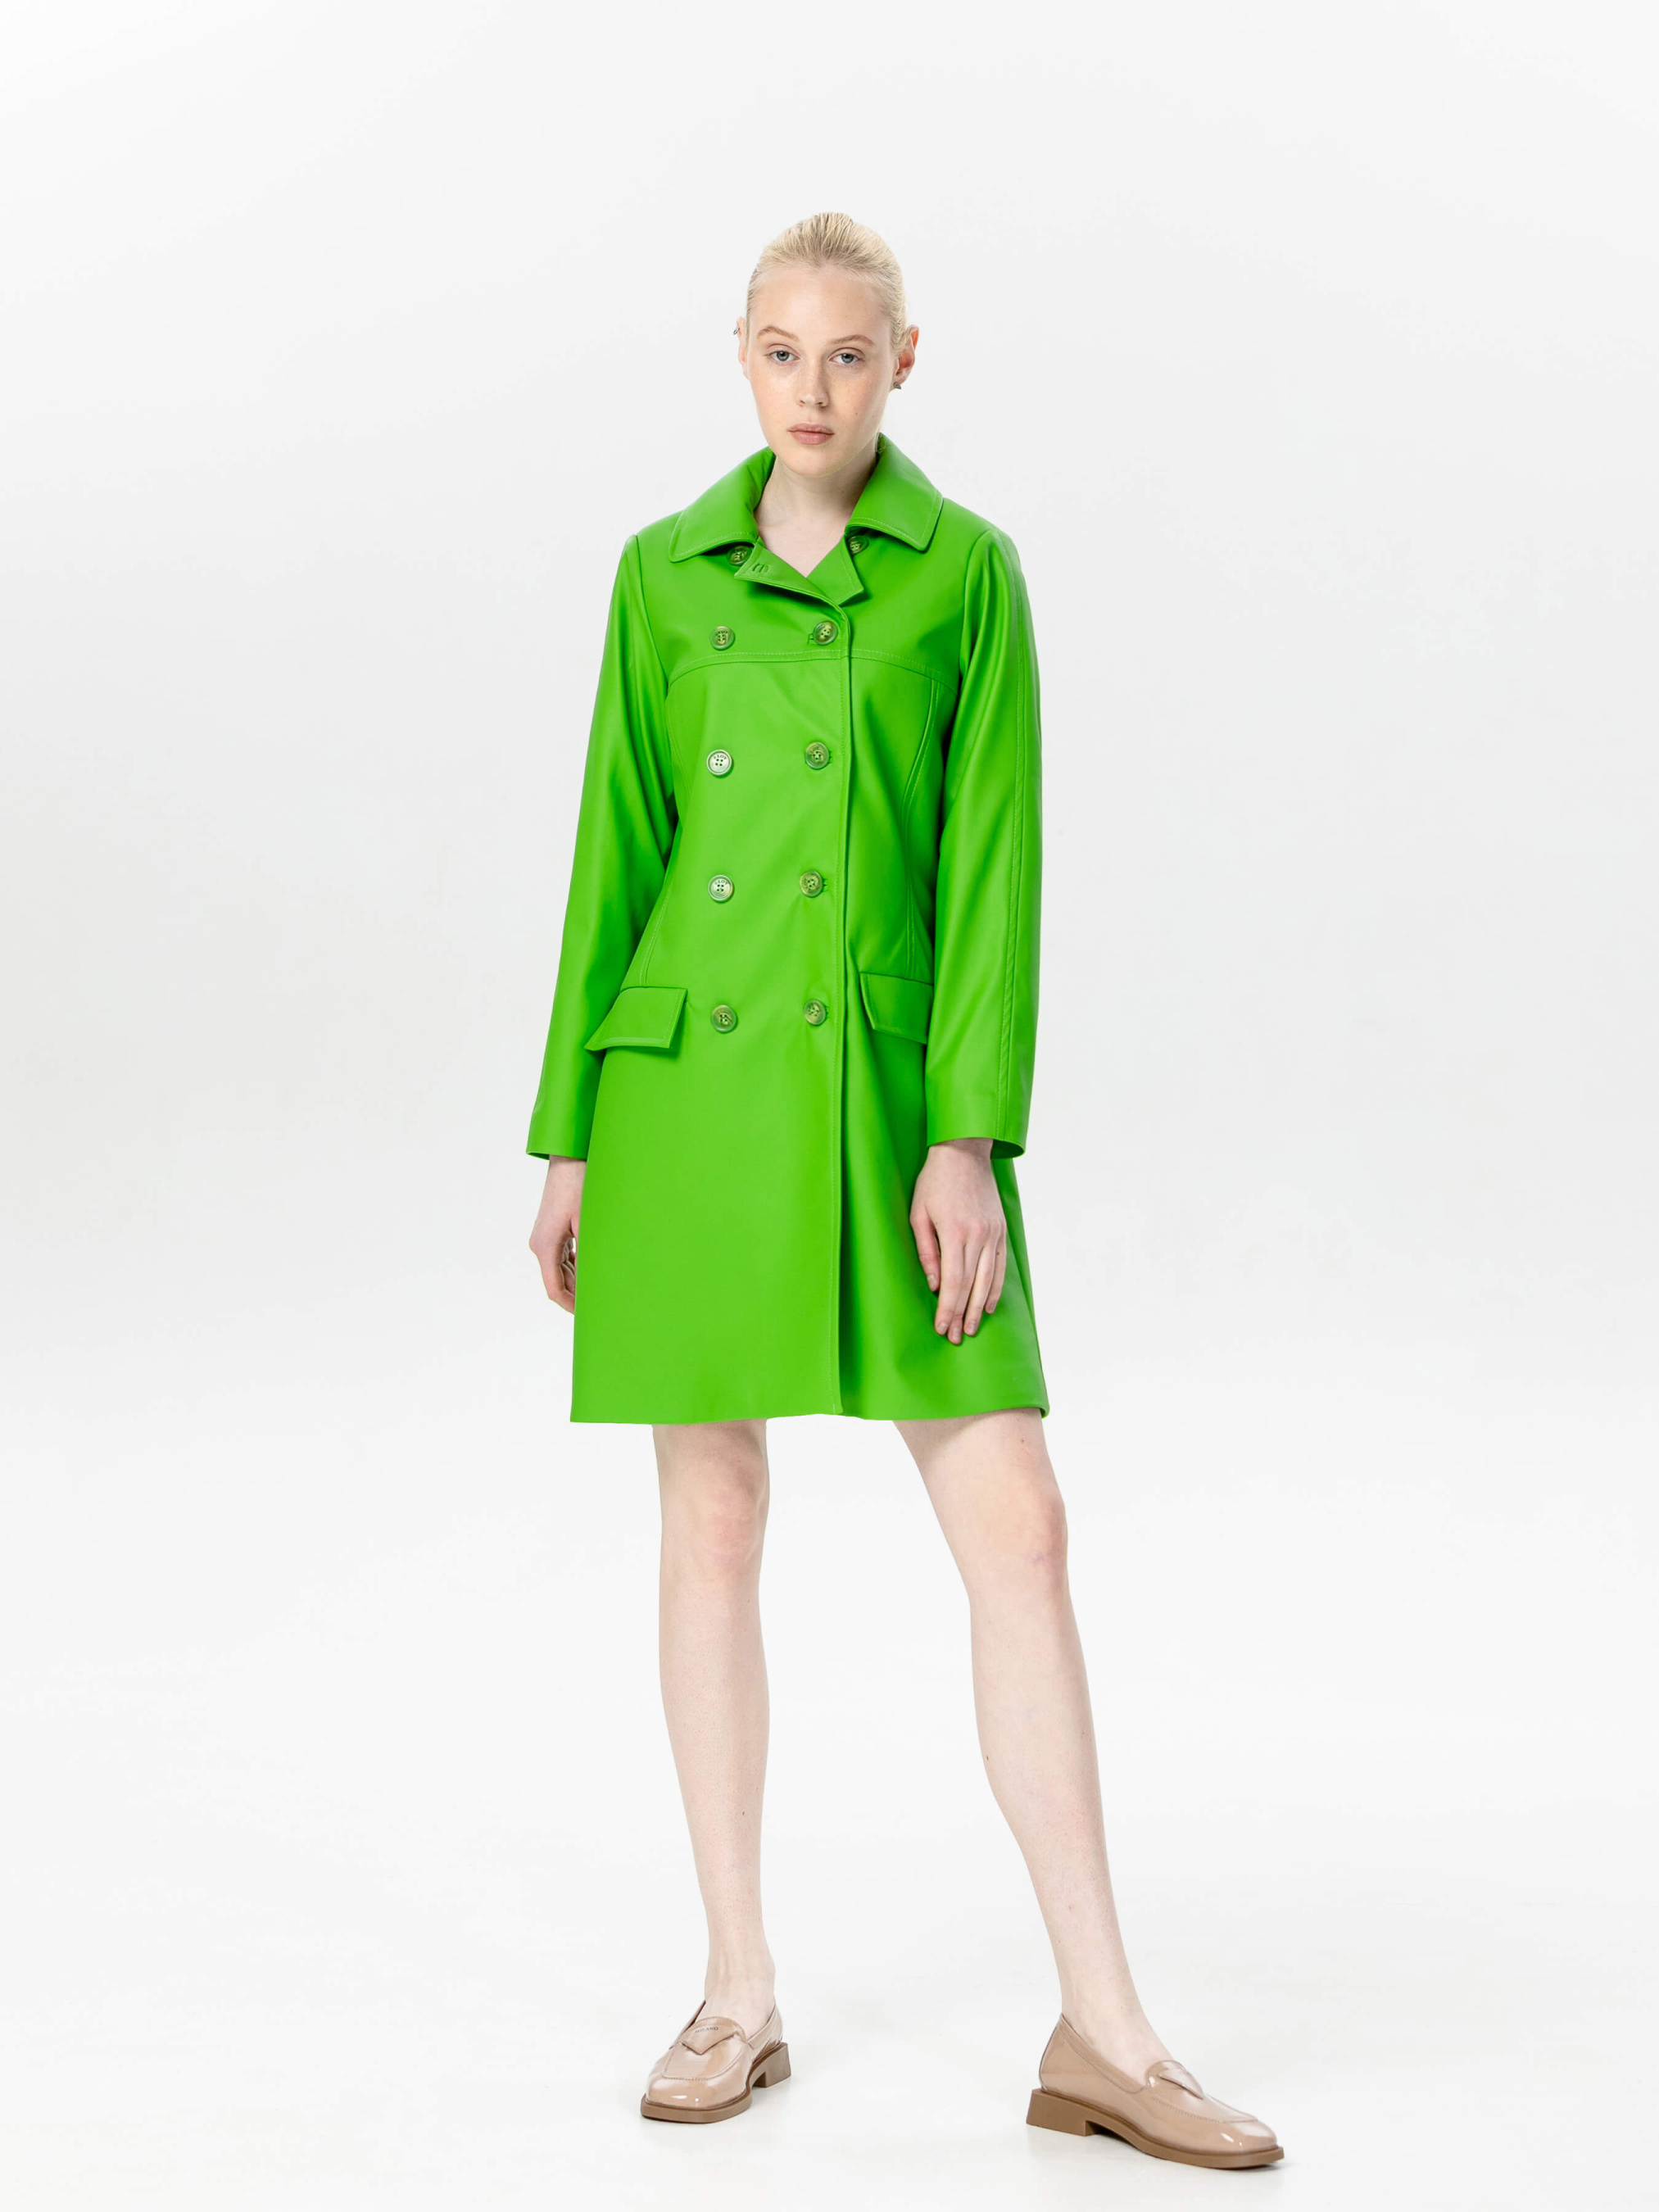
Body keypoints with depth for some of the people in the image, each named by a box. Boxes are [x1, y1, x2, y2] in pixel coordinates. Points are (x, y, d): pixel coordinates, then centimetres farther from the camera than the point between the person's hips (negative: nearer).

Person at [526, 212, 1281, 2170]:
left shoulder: (965, 569, 2)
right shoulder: (666, 576, 8)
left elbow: (992, 858, -4)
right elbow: (617, 855, 9)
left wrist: (969, 1136, -13)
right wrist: (565, 1137, 6)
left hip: (886, 1091, -1)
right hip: (688, 1082, 2)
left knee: (1014, 1526, -5)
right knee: (711, 1525, 5)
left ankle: (1099, 2029, 3)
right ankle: (739, 1991, 18)